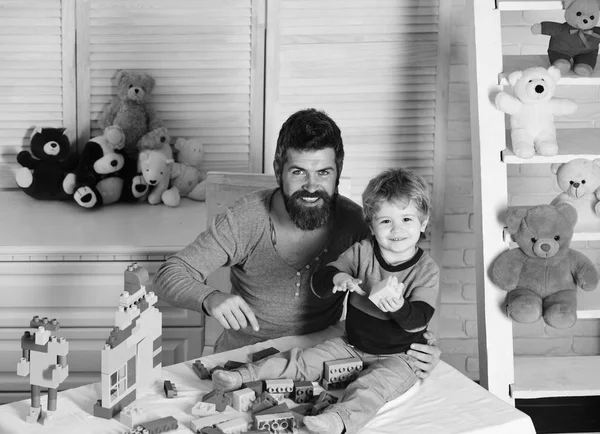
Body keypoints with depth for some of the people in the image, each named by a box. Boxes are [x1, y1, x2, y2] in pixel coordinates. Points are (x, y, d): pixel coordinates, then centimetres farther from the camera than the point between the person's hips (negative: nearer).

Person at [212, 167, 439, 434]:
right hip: (352, 344, 5)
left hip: (399, 356, -5)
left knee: (374, 383, -35)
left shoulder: (427, 271, -11)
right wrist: (337, 279, -31)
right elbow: (319, 282, -6)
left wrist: (398, 307, -44)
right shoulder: (360, 252, -3)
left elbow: (419, 320, -21)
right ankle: (244, 375, -3)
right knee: (302, 361, -3)